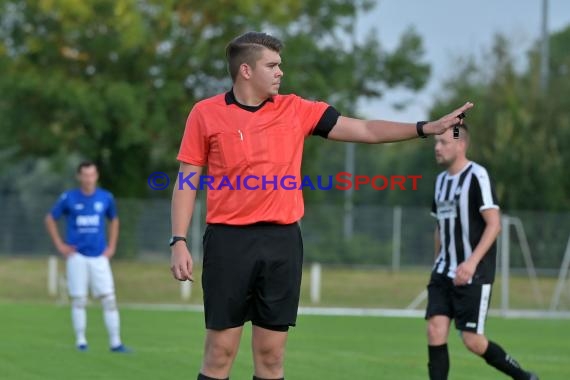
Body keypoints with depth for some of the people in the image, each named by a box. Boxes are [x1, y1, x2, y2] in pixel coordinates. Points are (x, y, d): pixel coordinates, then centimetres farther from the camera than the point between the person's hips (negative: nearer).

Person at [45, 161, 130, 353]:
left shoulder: (106, 198, 5)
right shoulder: (68, 198, -1)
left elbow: (114, 220, 22)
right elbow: (50, 219, 9)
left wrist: (111, 247, 13)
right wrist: (60, 245, 3)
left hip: (99, 256, 2)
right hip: (77, 256, -2)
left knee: (109, 299, -5)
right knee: (78, 300, 0)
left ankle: (115, 342, -4)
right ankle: (80, 341, 9)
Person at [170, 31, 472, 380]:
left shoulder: (296, 110, 8)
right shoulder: (205, 113, 1)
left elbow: (366, 131, 8)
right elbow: (188, 180, 2)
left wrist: (427, 128, -1)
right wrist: (179, 242, -7)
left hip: (283, 241, 3)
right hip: (229, 240, -3)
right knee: (220, 352, -2)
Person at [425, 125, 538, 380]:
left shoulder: (477, 176, -11)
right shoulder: (441, 180, 13)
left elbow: (494, 224, -18)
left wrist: (472, 262, -26)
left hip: (473, 275, -7)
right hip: (444, 272, 7)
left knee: (472, 341, -7)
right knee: (435, 331, -7)